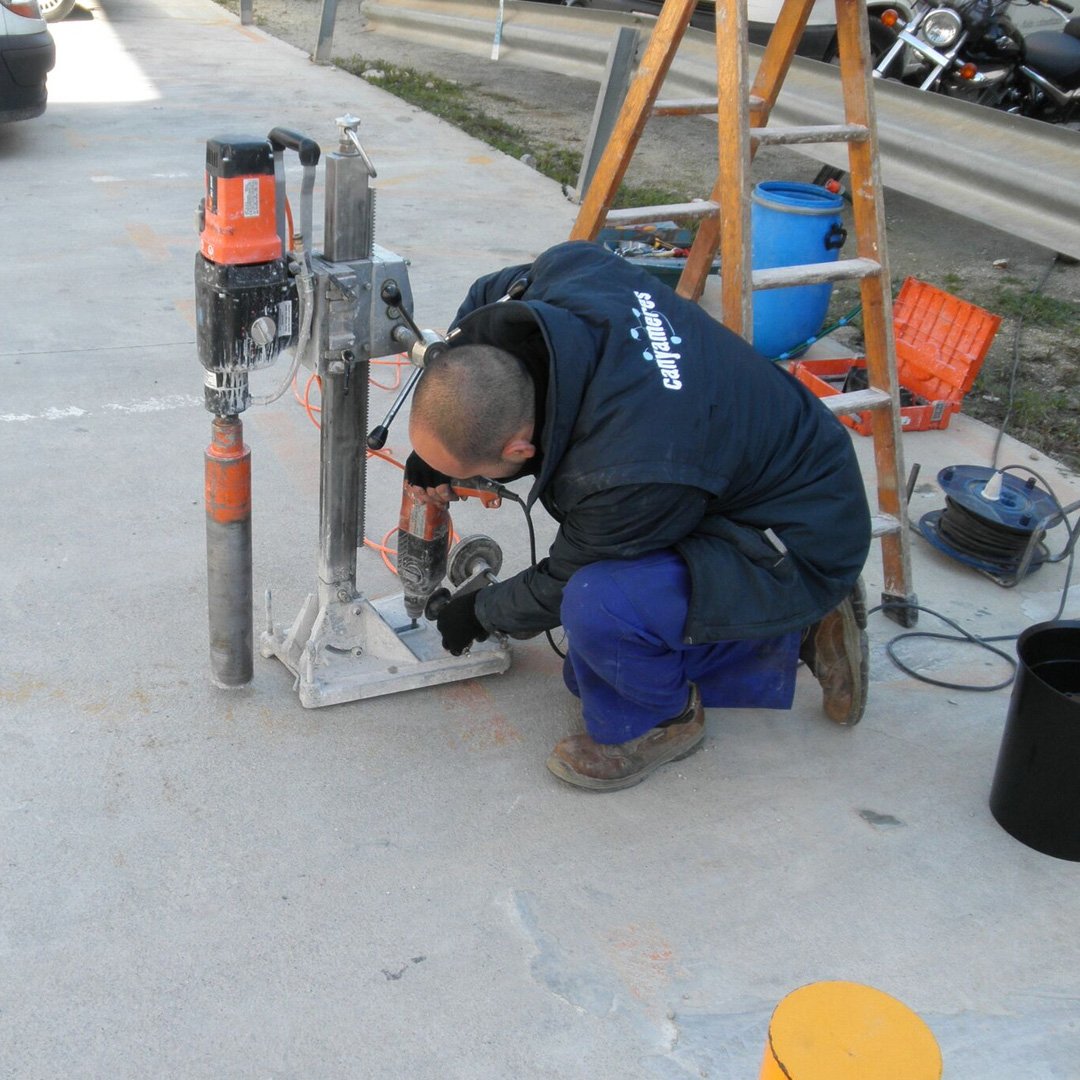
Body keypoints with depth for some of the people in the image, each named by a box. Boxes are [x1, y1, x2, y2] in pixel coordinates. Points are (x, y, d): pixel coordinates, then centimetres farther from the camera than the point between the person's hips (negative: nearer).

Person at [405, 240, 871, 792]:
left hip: (800, 544, -9)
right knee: (593, 673, 16)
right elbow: (490, 295, 4)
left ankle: (660, 719, -1)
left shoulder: (627, 476, -39)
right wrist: (434, 447, -2)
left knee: (598, 606, -34)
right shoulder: (571, 274, -21)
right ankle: (795, 634, 23)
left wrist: (482, 612, 3)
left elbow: (563, 582, -18)